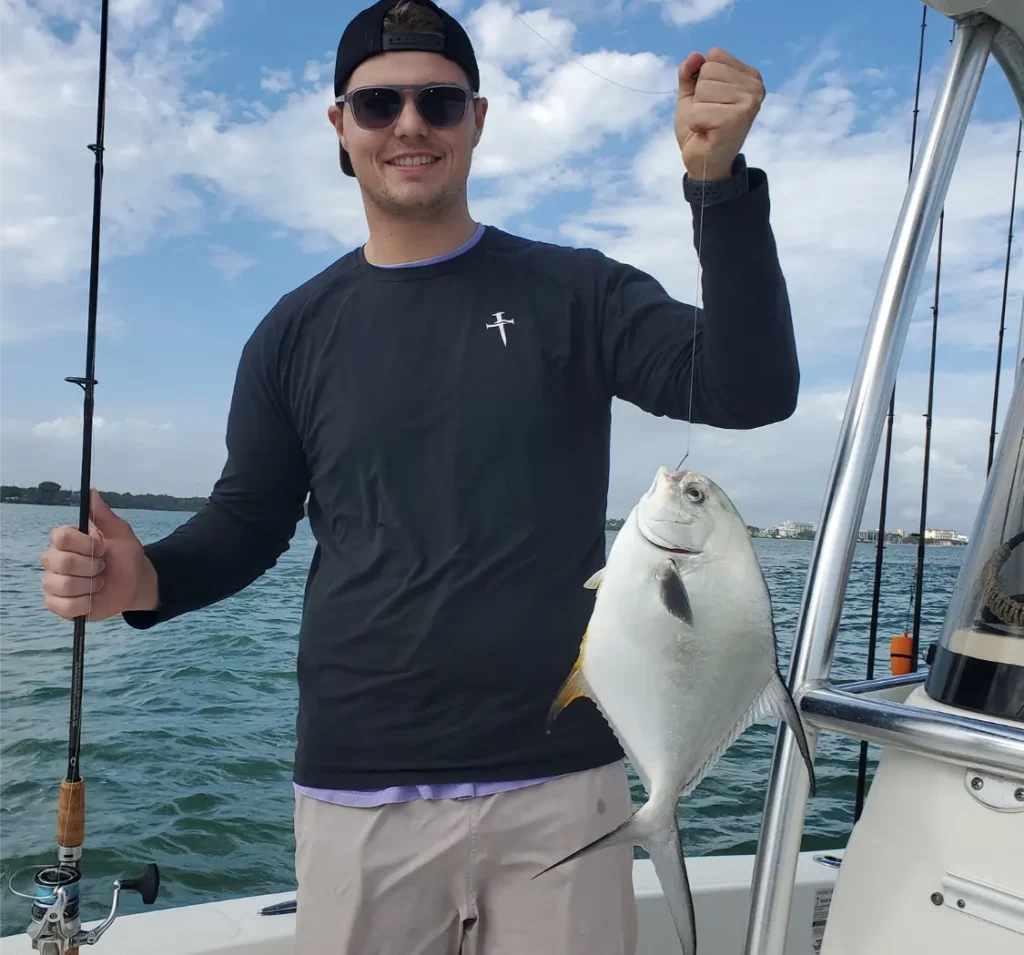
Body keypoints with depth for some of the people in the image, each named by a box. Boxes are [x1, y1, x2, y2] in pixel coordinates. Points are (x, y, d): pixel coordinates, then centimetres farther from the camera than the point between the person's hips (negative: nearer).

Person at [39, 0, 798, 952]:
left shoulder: (575, 293, 1)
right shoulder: (296, 333, 5)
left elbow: (749, 391, -10)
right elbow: (248, 521, 12)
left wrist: (718, 180, -21)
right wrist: (147, 578, -9)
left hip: (559, 784, 0)